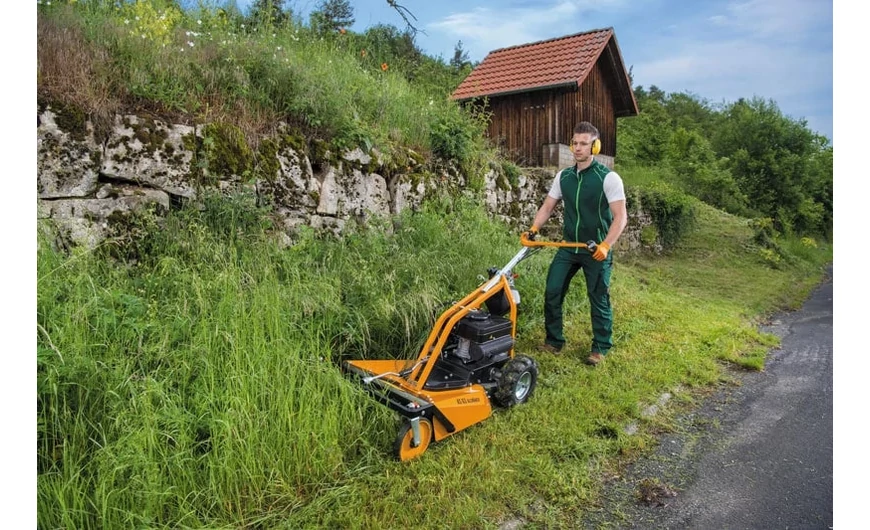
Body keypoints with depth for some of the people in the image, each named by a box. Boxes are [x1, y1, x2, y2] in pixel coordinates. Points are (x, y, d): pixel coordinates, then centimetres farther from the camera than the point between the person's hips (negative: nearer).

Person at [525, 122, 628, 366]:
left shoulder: (608, 178, -11)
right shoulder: (563, 176, 5)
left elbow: (620, 217, -15)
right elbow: (547, 207, 9)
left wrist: (606, 245, -28)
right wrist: (534, 229, -8)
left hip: (596, 250, -5)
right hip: (568, 247, 5)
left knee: (599, 299, 5)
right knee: (552, 293, 3)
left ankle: (600, 348, 21)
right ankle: (554, 341, 19)